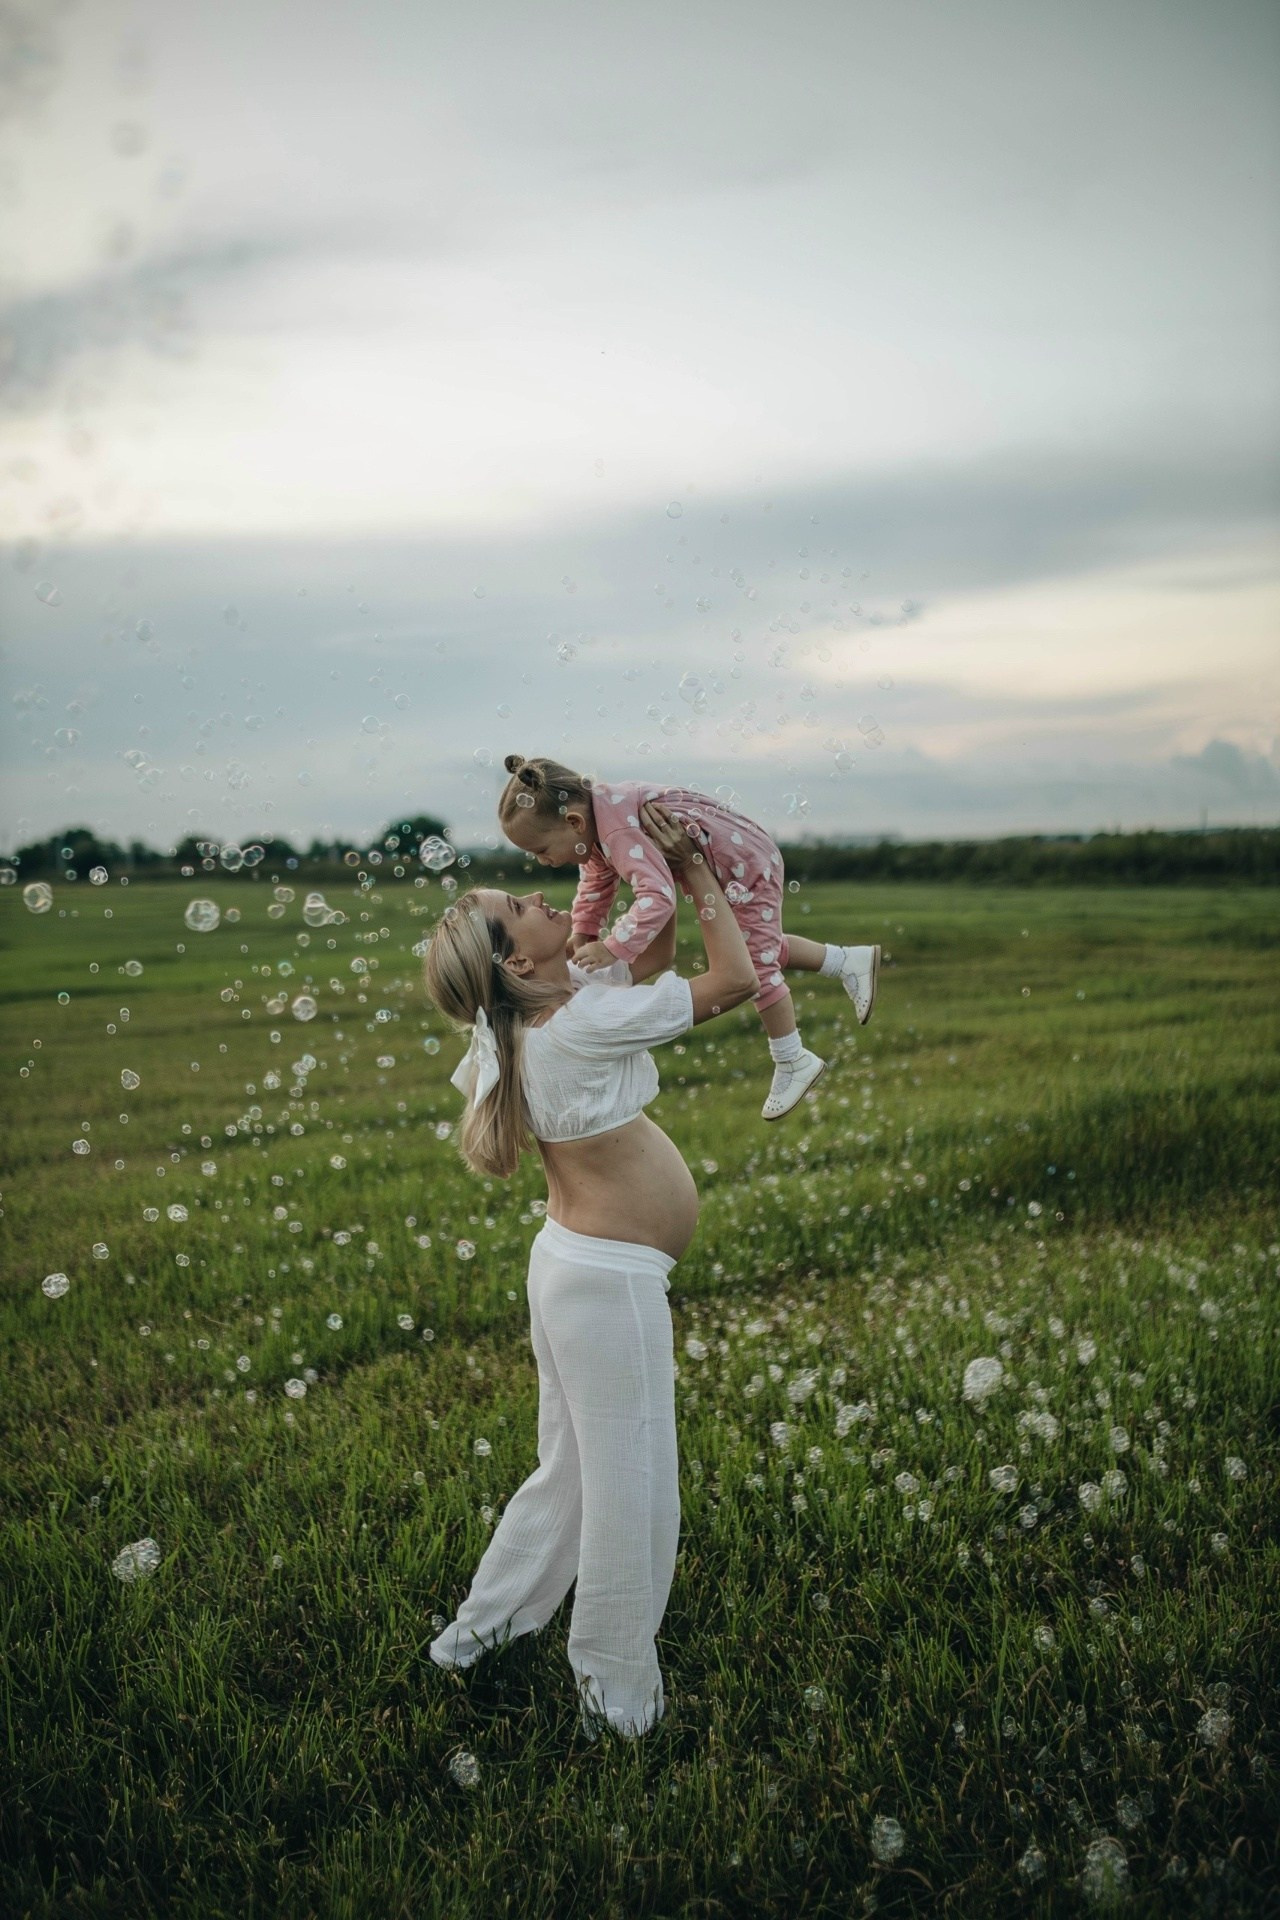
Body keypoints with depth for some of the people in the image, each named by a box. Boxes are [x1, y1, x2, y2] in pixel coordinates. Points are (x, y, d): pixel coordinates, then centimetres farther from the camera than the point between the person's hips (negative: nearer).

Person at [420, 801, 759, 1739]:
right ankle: (619, 1697, 22)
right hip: (611, 1280, -9)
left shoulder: (531, 1016, 3)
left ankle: (477, 1634, 37)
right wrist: (696, 869, -7)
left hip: (576, 1265, 9)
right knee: (631, 1493, 6)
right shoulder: (584, 1024, -23)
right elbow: (737, 980, -17)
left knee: (569, 1475, 23)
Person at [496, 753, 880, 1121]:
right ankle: (848, 962, 38)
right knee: (762, 950, 22)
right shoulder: (593, 818, -9)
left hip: (748, 864, -10)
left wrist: (613, 949, -48)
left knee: (755, 964, -1)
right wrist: (582, 935, -1)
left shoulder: (619, 832, -40)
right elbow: (596, 882, 7)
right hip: (715, 870, 10)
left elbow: (658, 896, -50)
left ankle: (793, 1064, 15)